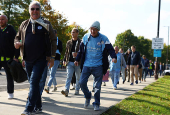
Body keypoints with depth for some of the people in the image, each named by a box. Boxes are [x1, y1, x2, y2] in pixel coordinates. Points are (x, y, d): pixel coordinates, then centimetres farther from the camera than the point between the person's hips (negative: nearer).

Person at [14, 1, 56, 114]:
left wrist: (52, 57, -1)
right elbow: (17, 37, 20)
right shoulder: (24, 24, 12)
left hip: (41, 59, -4)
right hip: (28, 60, 5)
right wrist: (17, 43, -5)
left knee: (34, 82, -14)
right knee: (33, 83, 11)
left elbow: (53, 40, 4)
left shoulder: (46, 24, 3)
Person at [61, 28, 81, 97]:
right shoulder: (69, 42, 13)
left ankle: (77, 90, 20)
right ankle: (66, 90, -15)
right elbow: (66, 52, 17)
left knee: (78, 77, 8)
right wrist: (64, 60, 11)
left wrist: (77, 54, -18)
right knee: (69, 76, -8)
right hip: (70, 62, 3)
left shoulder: (80, 42, -1)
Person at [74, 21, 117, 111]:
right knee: (82, 82, -5)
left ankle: (96, 104, 19)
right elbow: (81, 49, 15)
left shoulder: (103, 39, -4)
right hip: (86, 65, 2)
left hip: (98, 66, -2)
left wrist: (114, 57, -23)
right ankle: (88, 97, 22)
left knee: (97, 86, 3)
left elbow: (110, 49, -4)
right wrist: (77, 59, 16)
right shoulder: (85, 37, 4)